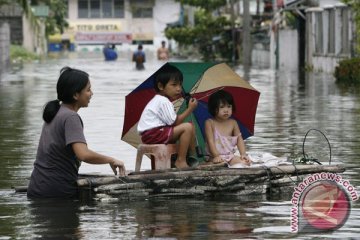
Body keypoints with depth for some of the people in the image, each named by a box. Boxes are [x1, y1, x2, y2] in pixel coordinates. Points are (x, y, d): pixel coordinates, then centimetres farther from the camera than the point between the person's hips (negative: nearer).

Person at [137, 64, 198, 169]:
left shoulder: (159, 100, 18)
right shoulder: (164, 101, -14)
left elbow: (173, 121, 12)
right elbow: (174, 122, -17)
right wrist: (190, 109, -11)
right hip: (151, 134, -11)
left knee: (191, 127, 14)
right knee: (187, 127, -22)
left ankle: (192, 157, 13)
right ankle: (180, 161, -22)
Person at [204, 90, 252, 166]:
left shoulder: (233, 123, 8)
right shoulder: (210, 123, -3)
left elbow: (239, 139, 6)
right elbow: (210, 140, -10)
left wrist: (243, 154, -9)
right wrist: (216, 156, -21)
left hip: (230, 155, 4)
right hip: (216, 157, -4)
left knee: (245, 162, -24)